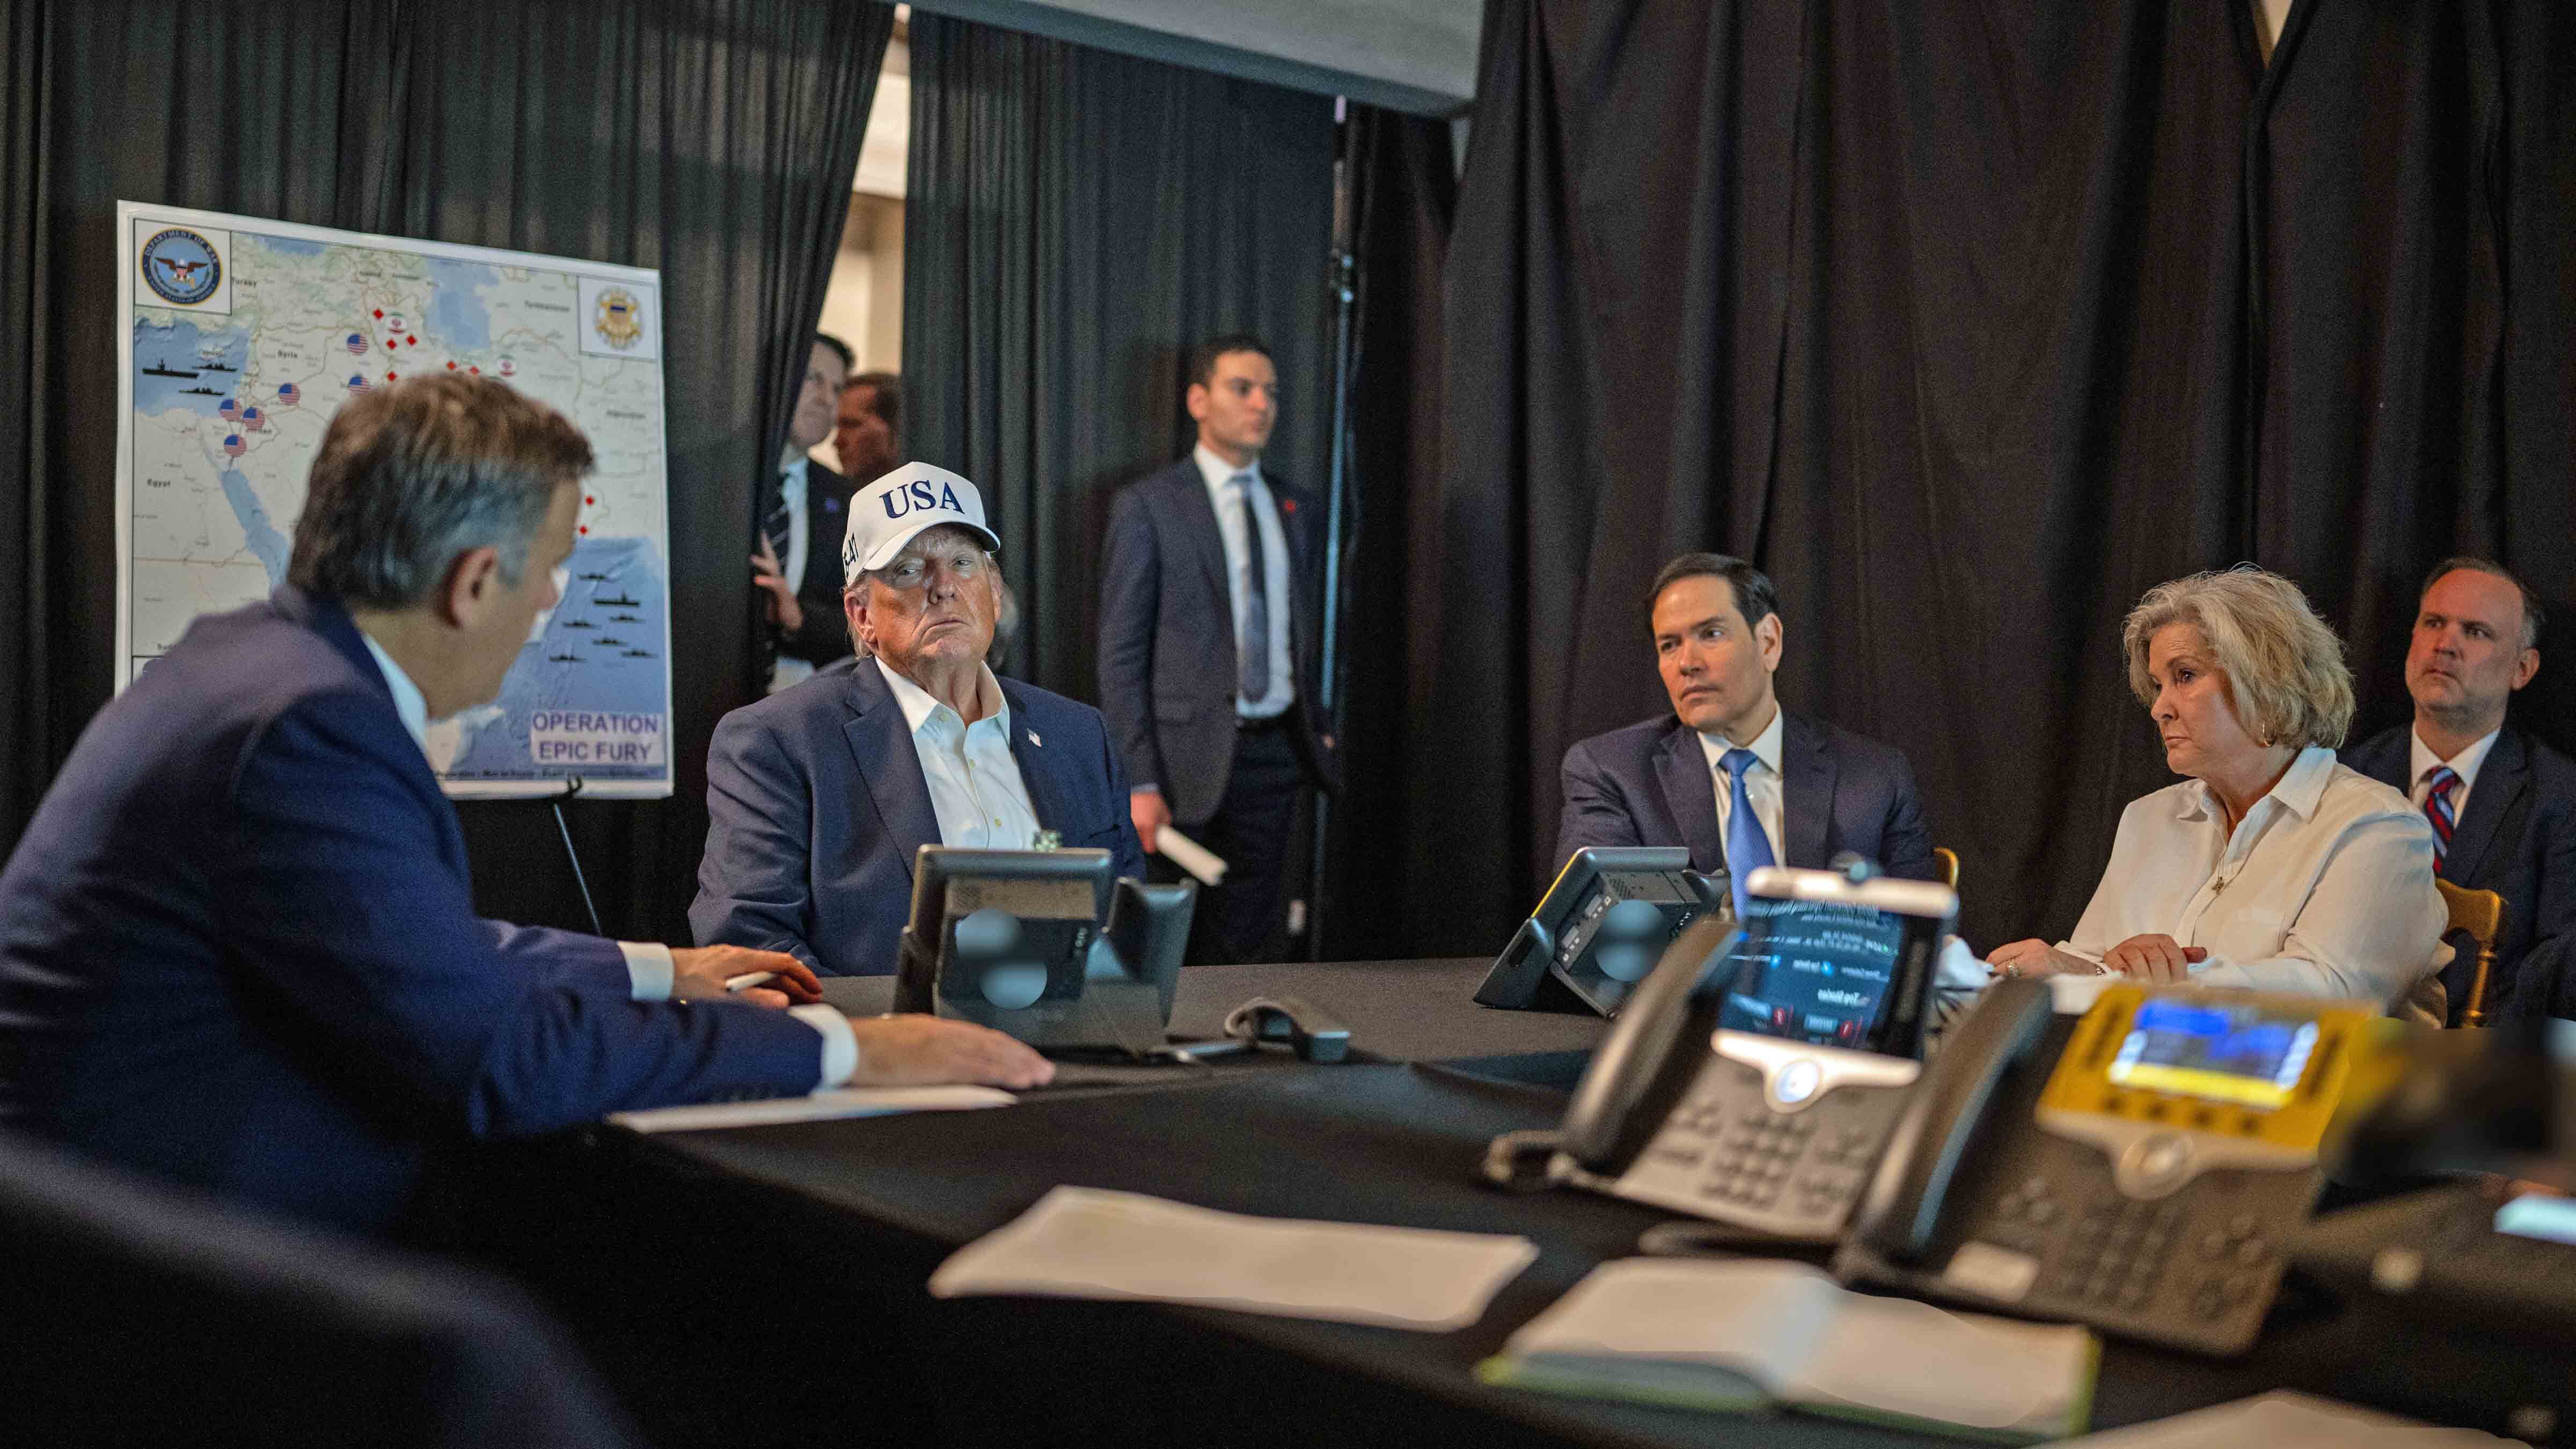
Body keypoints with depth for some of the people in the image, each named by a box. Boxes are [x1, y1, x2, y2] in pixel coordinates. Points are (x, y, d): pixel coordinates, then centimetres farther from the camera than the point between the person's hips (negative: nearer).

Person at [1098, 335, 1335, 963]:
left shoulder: (1295, 510, 13)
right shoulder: (1148, 505, -3)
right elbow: (1121, 652, -6)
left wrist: (1321, 726, 5)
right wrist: (1137, 781, -13)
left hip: (1277, 752, 4)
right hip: (1191, 753, -4)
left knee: (1256, 945, 6)